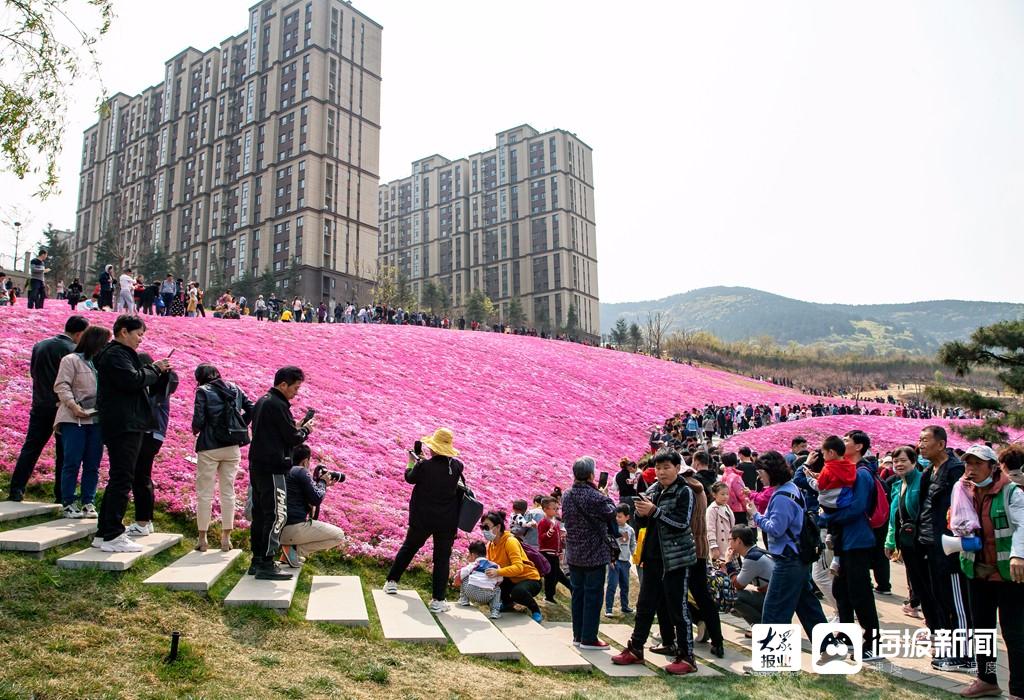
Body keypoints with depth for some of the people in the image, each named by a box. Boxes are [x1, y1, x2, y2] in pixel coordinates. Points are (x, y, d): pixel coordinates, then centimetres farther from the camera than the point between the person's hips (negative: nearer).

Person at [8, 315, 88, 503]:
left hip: (40, 406, 5)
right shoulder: (74, 350, -13)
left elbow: (33, 372, 15)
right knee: (64, 453, 4)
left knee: (30, 448, 12)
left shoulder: (39, 346, 6)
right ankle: (61, 495, 8)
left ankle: (16, 490, 9)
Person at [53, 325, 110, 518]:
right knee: (72, 463, -2)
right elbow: (61, 386, -9)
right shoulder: (71, 360, -2)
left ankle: (88, 502, 14)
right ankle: (68, 504, 7)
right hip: (74, 420, -5)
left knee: (92, 464, 6)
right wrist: (73, 405, -21)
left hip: (97, 420, 5)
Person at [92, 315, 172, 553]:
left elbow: (132, 380, 19)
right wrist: (155, 370, -11)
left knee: (119, 480, 15)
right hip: (123, 427, -11)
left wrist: (155, 371, 6)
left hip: (128, 426, 11)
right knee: (122, 480, -8)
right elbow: (132, 380, -24)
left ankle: (104, 533, 21)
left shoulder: (120, 354, 22)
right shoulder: (114, 354, -11)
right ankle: (113, 536, -4)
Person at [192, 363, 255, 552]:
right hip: (233, 447, 4)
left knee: (204, 493, 6)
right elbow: (251, 409, 4)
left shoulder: (203, 391, -5)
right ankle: (226, 538, 13)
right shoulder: (234, 389, 8)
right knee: (228, 492, 10)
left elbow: (198, 419, -13)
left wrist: (195, 430, 8)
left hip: (209, 447, -4)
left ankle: (202, 538, 10)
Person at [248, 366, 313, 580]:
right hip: (272, 468, -10)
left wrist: (295, 427, 12)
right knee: (276, 515, -6)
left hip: (257, 466, 10)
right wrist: (305, 430, 4)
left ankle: (257, 560, 20)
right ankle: (267, 564, -4)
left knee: (260, 513, 13)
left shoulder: (262, 402, 15)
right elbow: (293, 438, -15)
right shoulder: (278, 405, -15)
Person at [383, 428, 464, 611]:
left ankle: (391, 582, 34)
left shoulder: (424, 466, -18)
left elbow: (410, 478, -1)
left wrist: (412, 462, 16)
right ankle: (438, 600, 9)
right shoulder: (457, 466, -8)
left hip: (422, 518, -1)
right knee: (442, 558, 8)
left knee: (408, 548, 22)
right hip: (447, 521, 1)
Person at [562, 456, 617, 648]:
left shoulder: (566, 495, 2)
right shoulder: (593, 496, -20)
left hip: (573, 554, 7)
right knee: (593, 595, 2)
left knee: (578, 593, 15)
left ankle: (578, 634, 23)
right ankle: (589, 638, 6)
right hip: (594, 554, -7)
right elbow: (611, 511, -10)